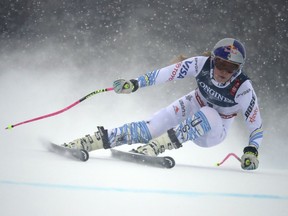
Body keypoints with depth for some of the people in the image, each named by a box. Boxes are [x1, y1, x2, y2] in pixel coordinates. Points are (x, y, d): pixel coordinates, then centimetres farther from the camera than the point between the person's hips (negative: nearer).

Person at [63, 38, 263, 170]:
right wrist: (134, 83, -29)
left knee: (206, 116, -39)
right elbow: (167, 73, -22)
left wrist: (251, 151, -37)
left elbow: (256, 125, -22)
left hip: (213, 132, -3)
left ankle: (153, 148, -42)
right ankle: (86, 142, -18)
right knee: (149, 129, -18)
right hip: (192, 108, 3)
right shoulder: (201, 64, -24)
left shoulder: (243, 88, -29)